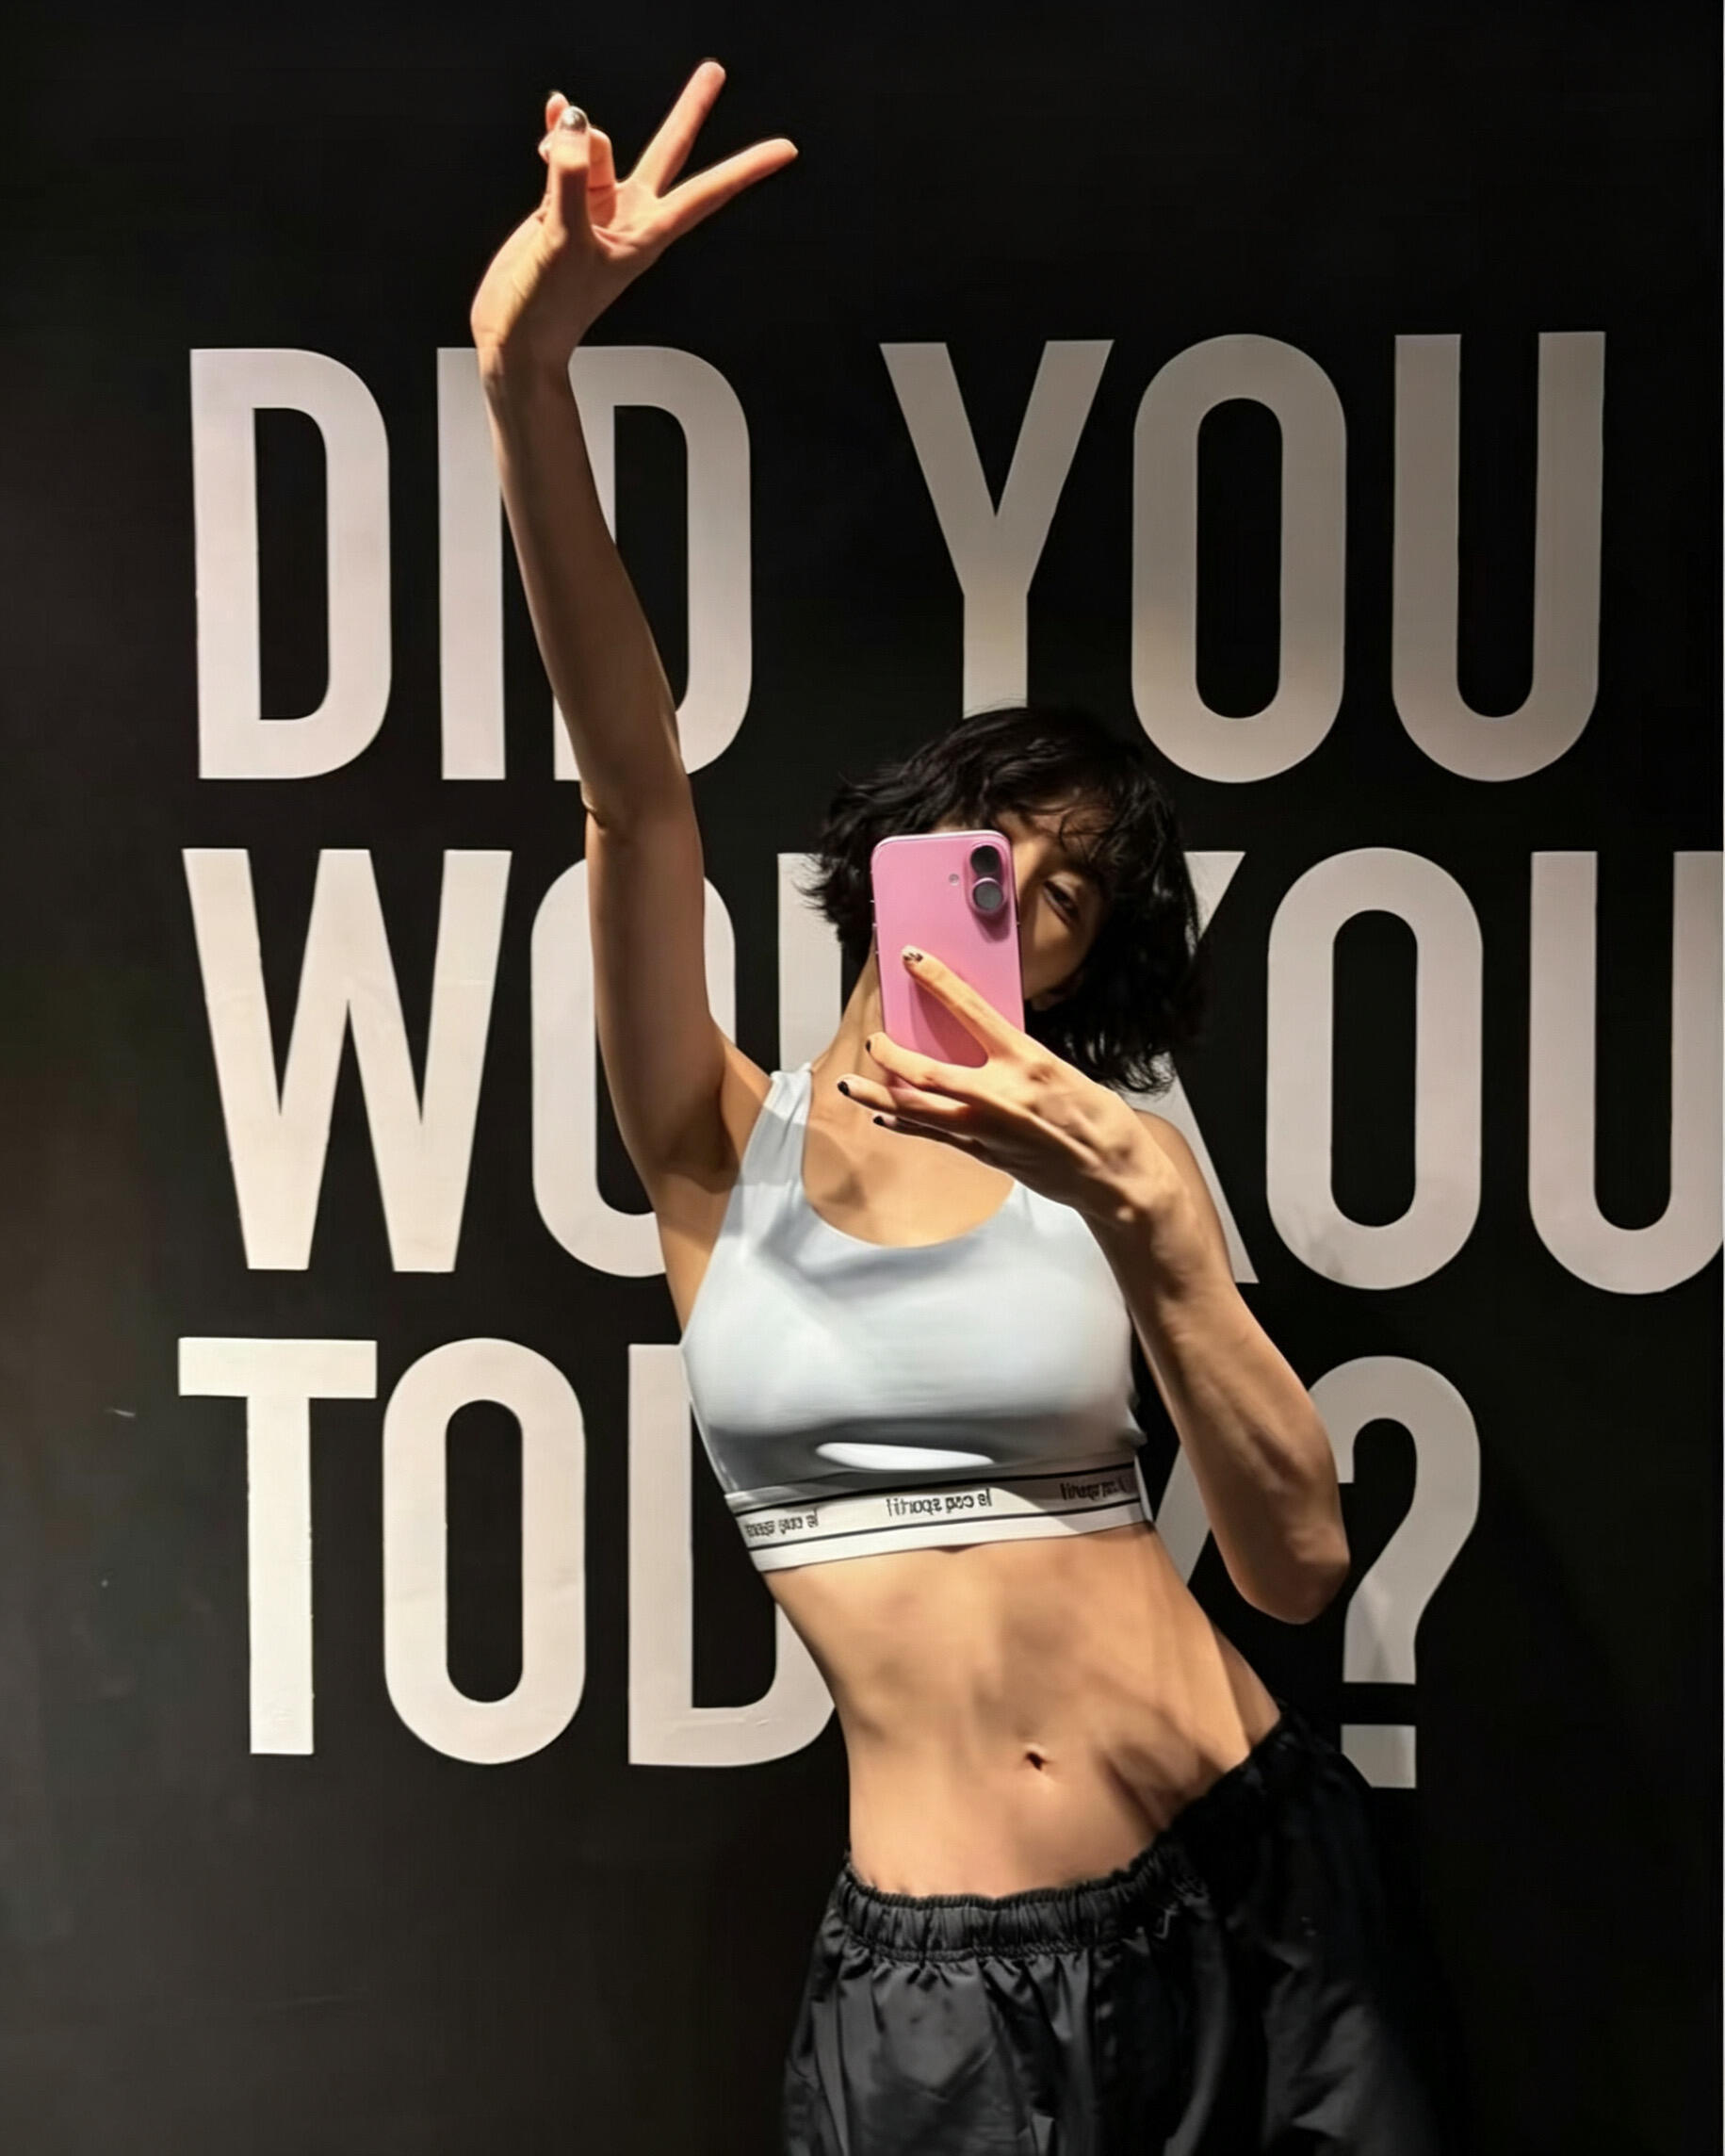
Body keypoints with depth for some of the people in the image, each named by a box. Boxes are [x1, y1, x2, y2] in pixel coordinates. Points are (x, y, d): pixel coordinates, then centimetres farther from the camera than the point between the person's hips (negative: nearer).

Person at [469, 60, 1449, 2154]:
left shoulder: (1111, 1153, 2)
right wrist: (527, 377, -29)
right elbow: (635, 782, -15)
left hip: (1246, 1892, 1)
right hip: (935, 1963, -1)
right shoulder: (722, 1147, 1)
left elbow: (1298, 1561, -8)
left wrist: (1138, 1214, -21)